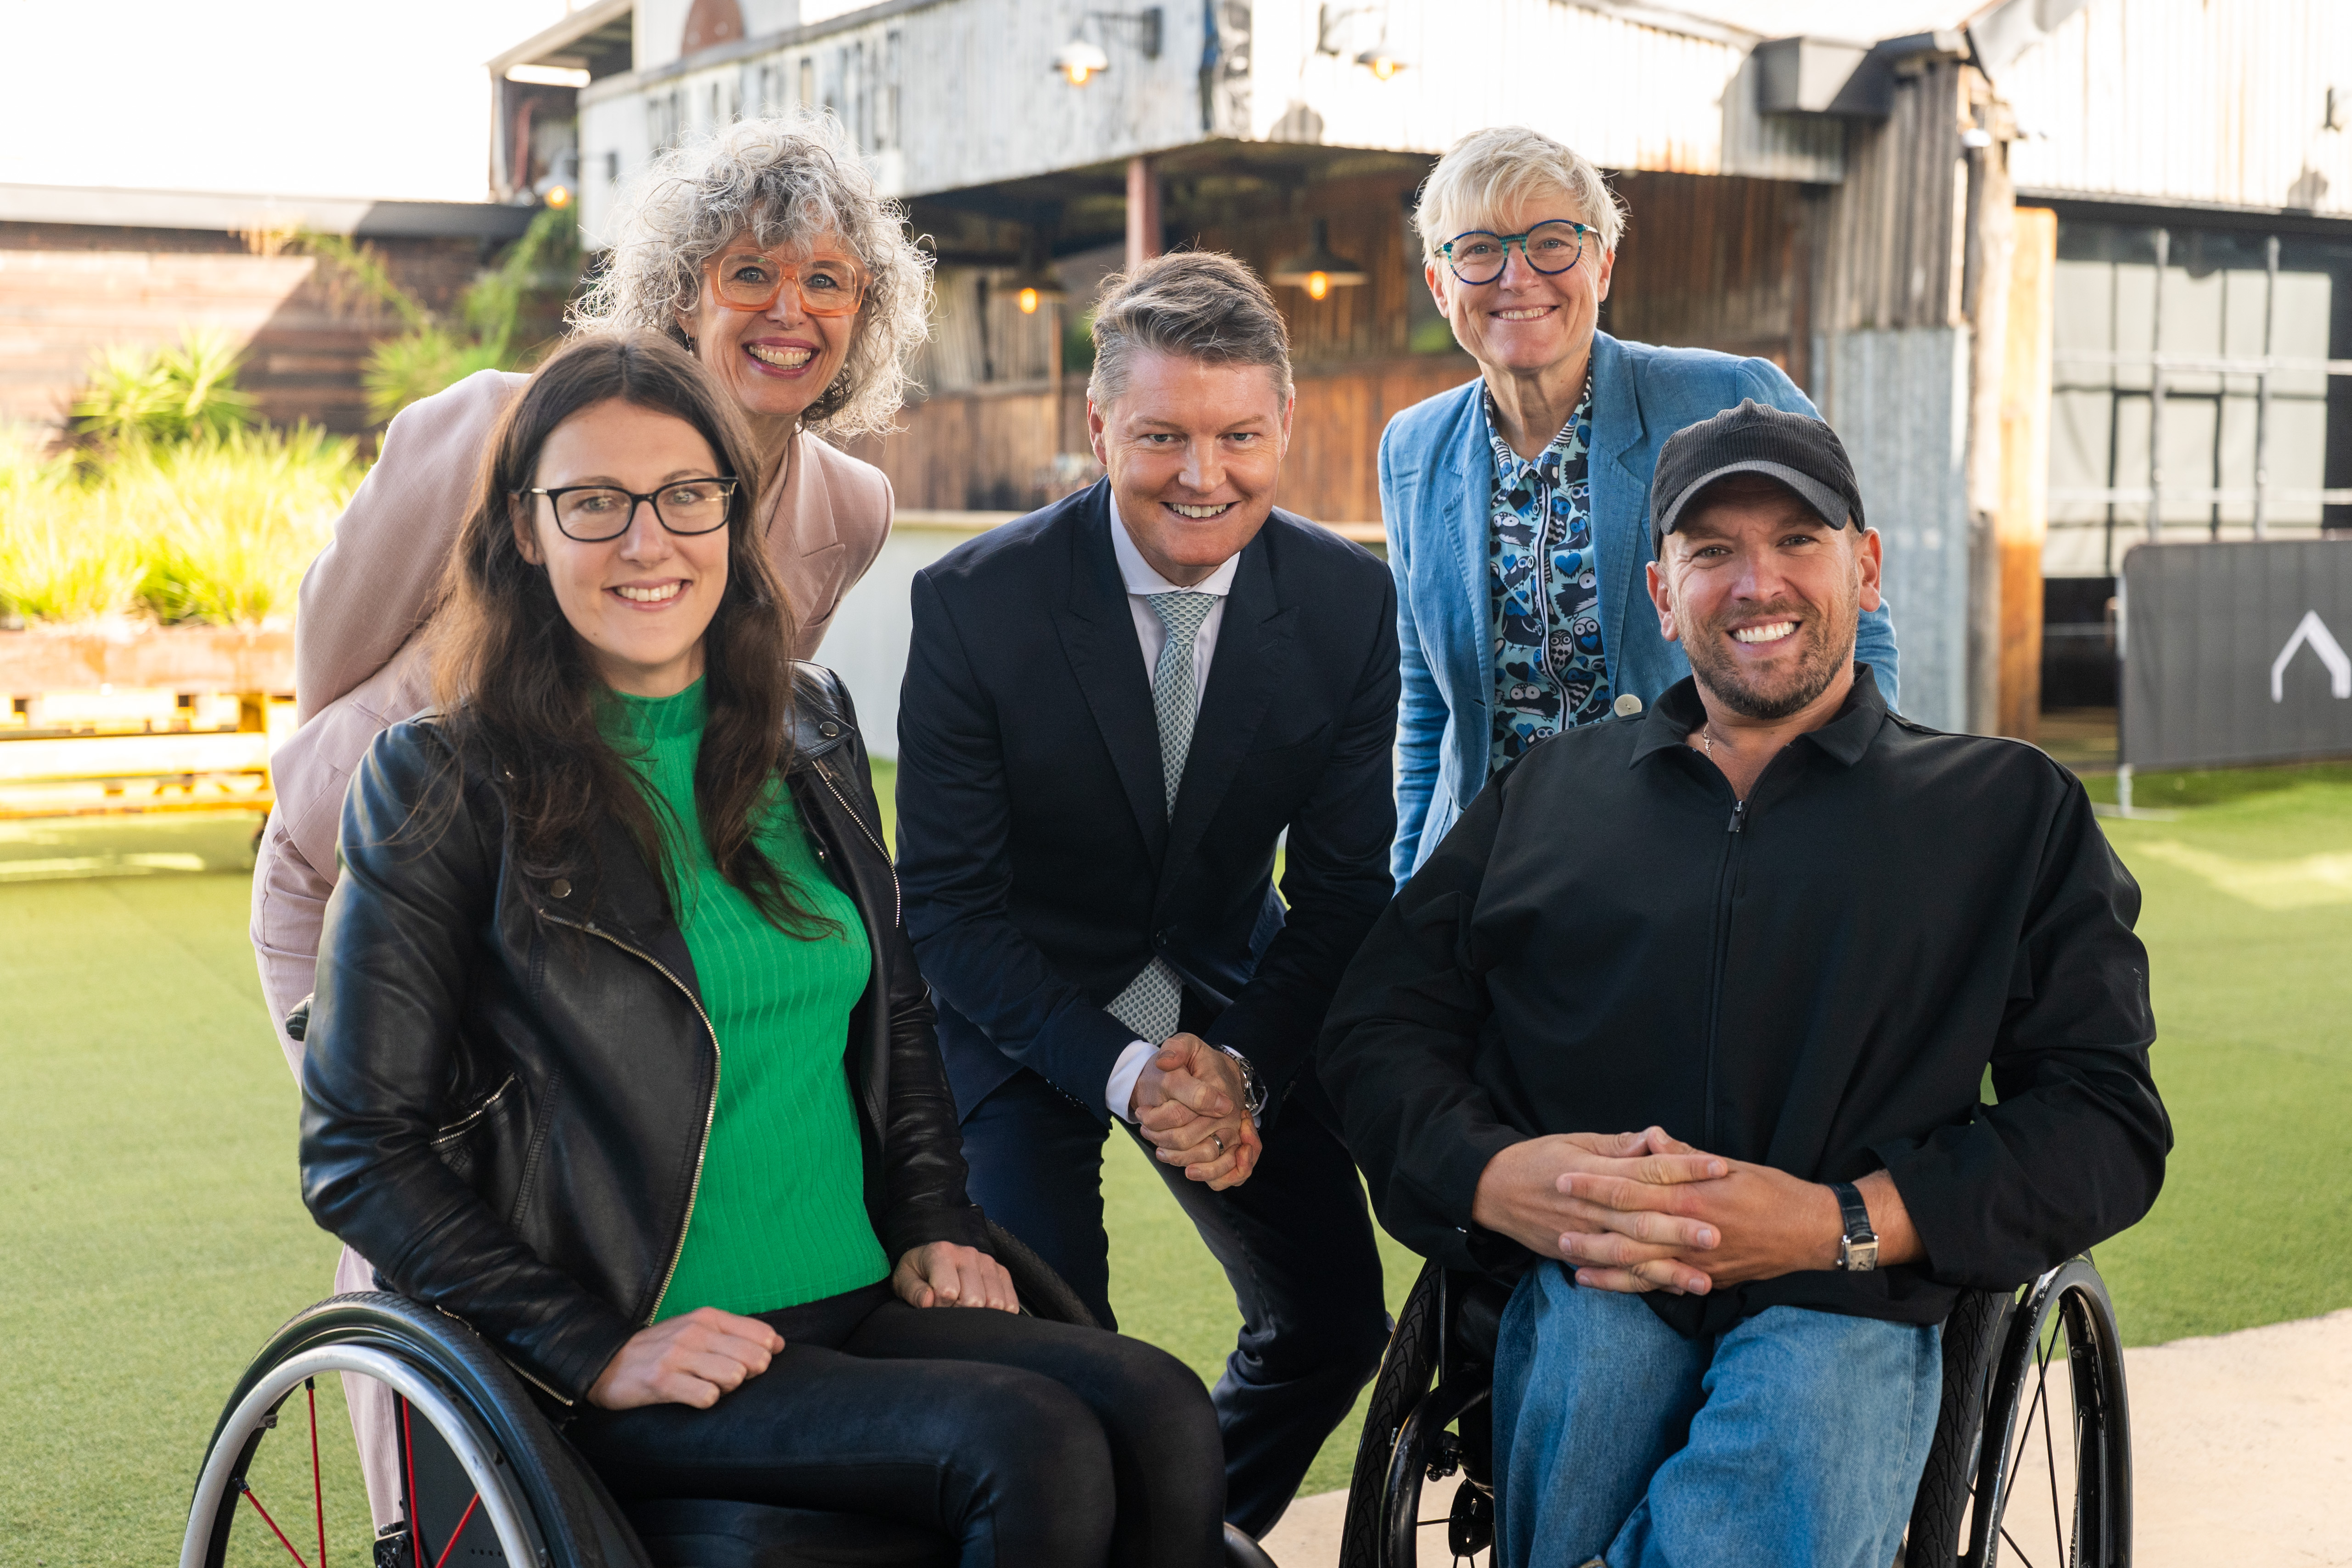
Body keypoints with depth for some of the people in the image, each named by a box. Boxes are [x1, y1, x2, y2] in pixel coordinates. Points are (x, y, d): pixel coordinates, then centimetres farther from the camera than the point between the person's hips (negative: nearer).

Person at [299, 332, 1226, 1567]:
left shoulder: (810, 730, 12)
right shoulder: (447, 786, -4)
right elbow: (356, 1150, -5)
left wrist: (934, 1222, 9)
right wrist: (599, 1349, -14)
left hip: (860, 1311, 5)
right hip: (638, 1361, -5)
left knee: (1161, 1412, -22)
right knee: (1035, 1448, -27)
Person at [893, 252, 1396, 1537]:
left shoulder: (1349, 602, -11)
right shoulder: (973, 602, -20)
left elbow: (1343, 887, -4)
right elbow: (947, 899, -15)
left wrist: (1242, 1067, -20)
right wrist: (1124, 1074, -26)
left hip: (1234, 1001, 4)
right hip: (1022, 1006, -3)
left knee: (1334, 1321, 1)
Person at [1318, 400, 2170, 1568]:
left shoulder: (2014, 811, 17)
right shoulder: (1544, 796, 22)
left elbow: (2105, 1119, 7)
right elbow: (1379, 1027, 15)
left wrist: (1843, 1224, -10)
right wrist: (1495, 1176, -9)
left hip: (1844, 1307, -1)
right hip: (1583, 1285, 1)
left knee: (1812, 1388, -36)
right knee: (1588, 1333, -35)